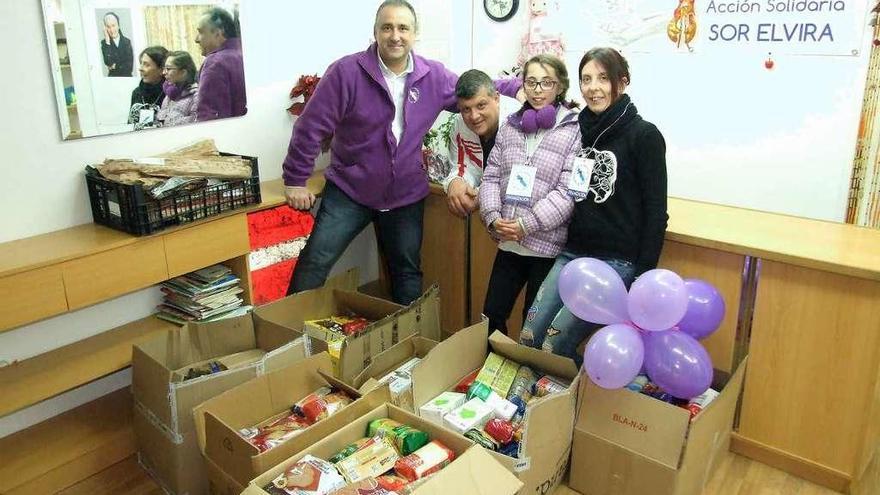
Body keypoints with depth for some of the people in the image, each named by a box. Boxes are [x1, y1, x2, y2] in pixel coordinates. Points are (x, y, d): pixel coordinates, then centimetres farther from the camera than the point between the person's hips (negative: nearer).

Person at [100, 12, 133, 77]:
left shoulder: (127, 42, 3)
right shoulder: (104, 43, 2)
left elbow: (130, 66, 1)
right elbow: (108, 63, -13)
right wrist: (107, 41, -10)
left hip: (127, 77, 1)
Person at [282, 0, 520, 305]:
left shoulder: (434, 76, -2)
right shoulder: (347, 71, -15)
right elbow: (311, 127, -12)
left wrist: (518, 88, -4)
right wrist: (295, 181, -10)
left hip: (406, 197, 3)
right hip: (348, 192, -3)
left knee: (408, 272, 17)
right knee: (314, 263, -4)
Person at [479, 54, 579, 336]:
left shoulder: (574, 131, -7)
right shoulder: (510, 127, 10)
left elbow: (570, 191, -14)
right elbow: (491, 176, 8)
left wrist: (528, 223, -18)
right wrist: (493, 216, -8)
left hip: (548, 246, -5)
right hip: (509, 242, 5)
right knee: (491, 316, 14)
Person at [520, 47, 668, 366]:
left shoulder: (644, 135, -6)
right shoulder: (578, 130, 10)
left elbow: (656, 212, -7)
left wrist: (644, 277, -10)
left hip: (617, 260, -6)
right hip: (573, 252, 6)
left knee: (555, 345, -13)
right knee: (528, 338, -3)